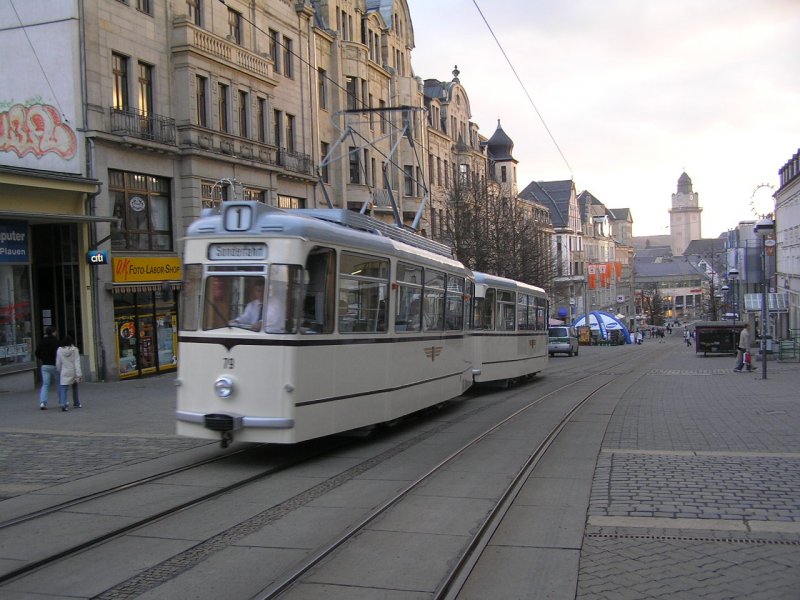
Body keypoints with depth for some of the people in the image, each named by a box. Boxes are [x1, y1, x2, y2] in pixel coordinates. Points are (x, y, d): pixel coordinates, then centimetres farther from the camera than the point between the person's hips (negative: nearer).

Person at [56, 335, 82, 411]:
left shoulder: (59, 350, -3)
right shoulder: (75, 350, -7)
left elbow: (58, 363, 3)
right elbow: (77, 362, -11)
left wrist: (59, 372, 19)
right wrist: (78, 374, -11)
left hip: (64, 373, -1)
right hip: (73, 372, 1)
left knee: (63, 389, -4)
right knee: (75, 387, 21)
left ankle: (63, 403, -25)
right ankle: (76, 403, 31)